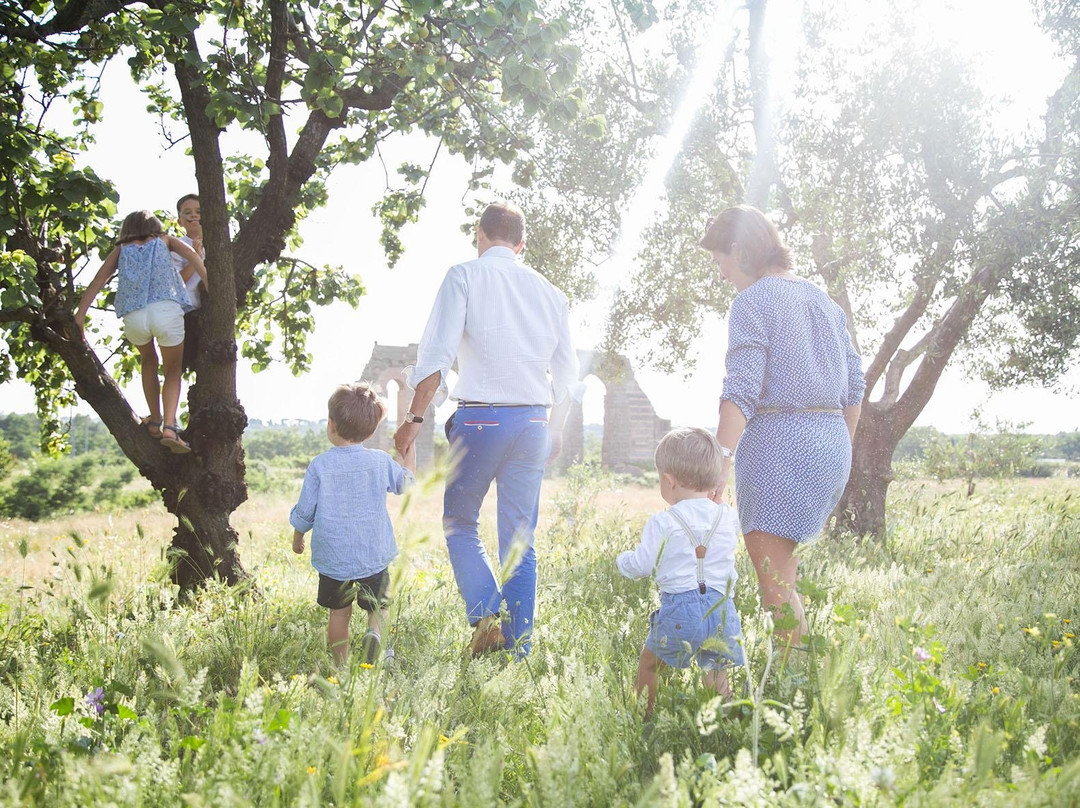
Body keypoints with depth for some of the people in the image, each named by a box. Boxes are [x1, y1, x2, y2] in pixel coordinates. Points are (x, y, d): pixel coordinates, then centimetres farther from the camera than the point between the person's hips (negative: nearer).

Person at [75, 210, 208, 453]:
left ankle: (155, 422, 29)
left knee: (149, 362, 30)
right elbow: (192, 255, 5)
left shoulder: (121, 250, 25)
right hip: (167, 310, -2)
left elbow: (97, 282, 14)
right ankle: (169, 426, -6)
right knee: (173, 370, 14)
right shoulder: (163, 240, 24)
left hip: (134, 317, 2)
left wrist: (80, 315, 9)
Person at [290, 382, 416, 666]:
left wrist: (297, 537, 19)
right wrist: (408, 452, 31)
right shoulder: (381, 461, -3)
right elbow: (404, 482, 17)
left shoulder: (319, 466, -7)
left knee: (339, 612, 12)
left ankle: (341, 666, 14)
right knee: (378, 606, 13)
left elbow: (304, 512, -1)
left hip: (333, 558, 0)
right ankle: (375, 631, -16)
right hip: (374, 556, 0)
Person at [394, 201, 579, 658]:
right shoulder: (548, 291, 13)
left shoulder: (464, 277, -1)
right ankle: (520, 648, 10)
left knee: (459, 523, 13)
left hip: (480, 418, -4)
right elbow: (566, 372, 16)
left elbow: (437, 354, -10)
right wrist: (556, 430, 29)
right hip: (534, 420, 4)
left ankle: (486, 614, -7)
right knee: (520, 540, 10)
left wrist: (415, 418, -4)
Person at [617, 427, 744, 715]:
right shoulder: (730, 518, 4)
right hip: (721, 607, 3)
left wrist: (622, 560, 20)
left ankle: (643, 714, 20)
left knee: (648, 664, 16)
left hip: (678, 608, -3)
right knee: (716, 668, 14)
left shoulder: (662, 523, -8)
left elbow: (642, 565, -3)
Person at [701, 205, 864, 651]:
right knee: (782, 569, 18)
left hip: (778, 442, -8)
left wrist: (721, 456, -26)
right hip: (831, 441, 8)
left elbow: (743, 389, -19)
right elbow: (854, 384, 18)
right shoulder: (822, 299, 17)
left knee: (774, 580, -4)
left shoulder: (751, 302, -6)